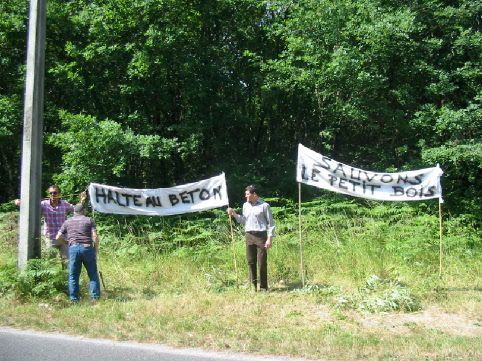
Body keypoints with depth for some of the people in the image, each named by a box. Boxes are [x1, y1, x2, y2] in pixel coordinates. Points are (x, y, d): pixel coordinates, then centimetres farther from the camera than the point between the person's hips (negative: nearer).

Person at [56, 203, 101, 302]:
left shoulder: (67, 222, 17)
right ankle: (95, 297, 6)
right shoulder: (89, 220, 10)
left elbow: (58, 238, 14)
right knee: (93, 274, 8)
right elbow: (95, 236, -1)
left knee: (73, 275, 8)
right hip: (87, 247, -1)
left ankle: (74, 299, 8)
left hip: (73, 248, 1)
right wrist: (96, 249, 9)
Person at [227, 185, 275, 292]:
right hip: (249, 235, 5)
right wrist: (234, 214, 5)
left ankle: (263, 287, 5)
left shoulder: (264, 205, -2)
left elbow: (270, 223, -3)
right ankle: (253, 285, 13)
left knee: (262, 262, -3)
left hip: (261, 235, -5)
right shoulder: (245, 205, 15)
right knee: (251, 262, 5)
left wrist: (270, 238, -9)